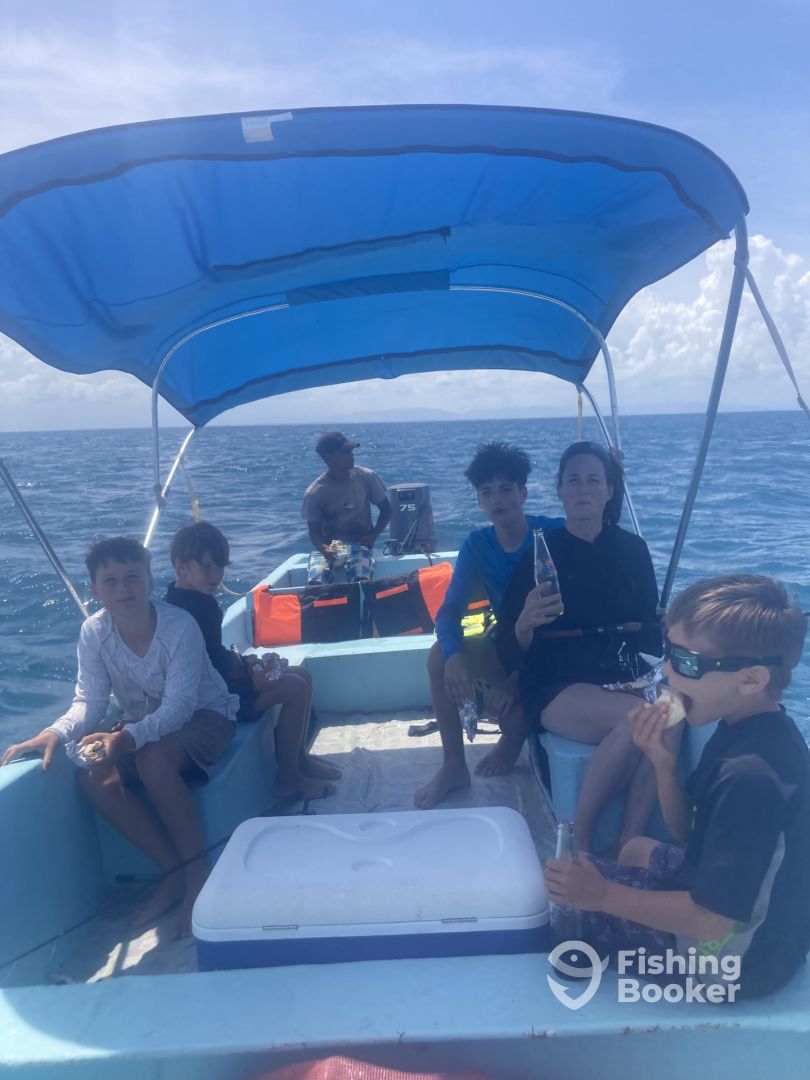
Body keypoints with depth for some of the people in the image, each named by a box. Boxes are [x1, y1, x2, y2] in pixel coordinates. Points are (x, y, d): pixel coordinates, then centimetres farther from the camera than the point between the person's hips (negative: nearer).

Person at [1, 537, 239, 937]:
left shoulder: (180, 626, -27)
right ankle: (175, 872, -8)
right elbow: (88, 702, -12)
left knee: (153, 760, -35)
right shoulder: (93, 632, -13)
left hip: (204, 714, -5)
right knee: (95, 777, -22)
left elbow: (179, 706, -30)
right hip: (144, 723, 5)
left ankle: (197, 871, -15)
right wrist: (55, 733, -34)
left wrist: (127, 738, -47)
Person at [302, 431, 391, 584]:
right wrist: (324, 548, -28)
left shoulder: (366, 478, -5)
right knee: (316, 583, -28)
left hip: (359, 543, 0)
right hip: (327, 545, 0)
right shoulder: (315, 492, -9)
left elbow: (386, 509, 7)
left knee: (361, 581, -30)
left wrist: (373, 535, -10)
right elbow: (314, 531, -6)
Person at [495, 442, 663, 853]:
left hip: (622, 677, 3)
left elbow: (649, 625, 12)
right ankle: (579, 841, -14)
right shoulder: (540, 554, -2)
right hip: (557, 687, -3)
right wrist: (525, 623, -27)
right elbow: (510, 656, -4)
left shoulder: (632, 548, 8)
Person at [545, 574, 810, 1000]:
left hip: (741, 954, -9)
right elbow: (688, 832, 2)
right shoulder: (748, 727, -6)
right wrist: (664, 764, -16)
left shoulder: (750, 773, -35)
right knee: (637, 850, 28)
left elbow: (715, 919, -29)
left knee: (568, 890, -3)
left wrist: (603, 895, -22)